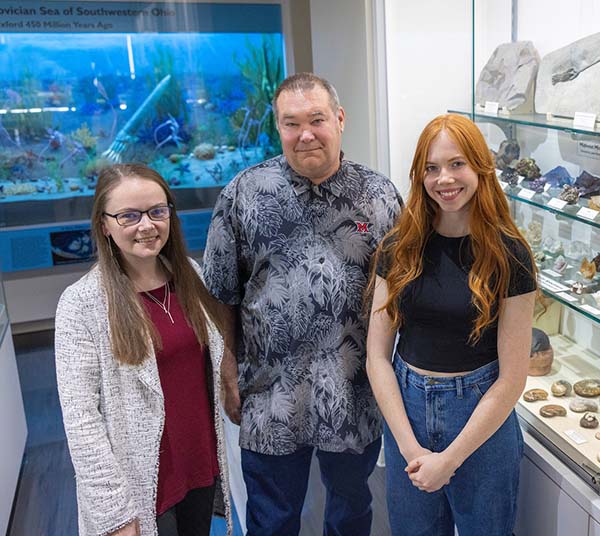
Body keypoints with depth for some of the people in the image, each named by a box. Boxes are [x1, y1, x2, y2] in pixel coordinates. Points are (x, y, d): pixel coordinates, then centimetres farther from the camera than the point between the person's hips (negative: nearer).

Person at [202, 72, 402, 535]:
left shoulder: (380, 195, -4)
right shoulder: (244, 193, -7)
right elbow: (222, 296, -1)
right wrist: (229, 377, -1)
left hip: (356, 396, 2)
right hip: (271, 397, -1)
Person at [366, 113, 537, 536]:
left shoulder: (509, 255, -11)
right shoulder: (399, 248, -5)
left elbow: (511, 378, -11)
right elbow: (377, 356, -4)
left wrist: (449, 460, -12)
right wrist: (410, 447, -11)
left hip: (482, 418, -2)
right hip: (405, 408, 2)